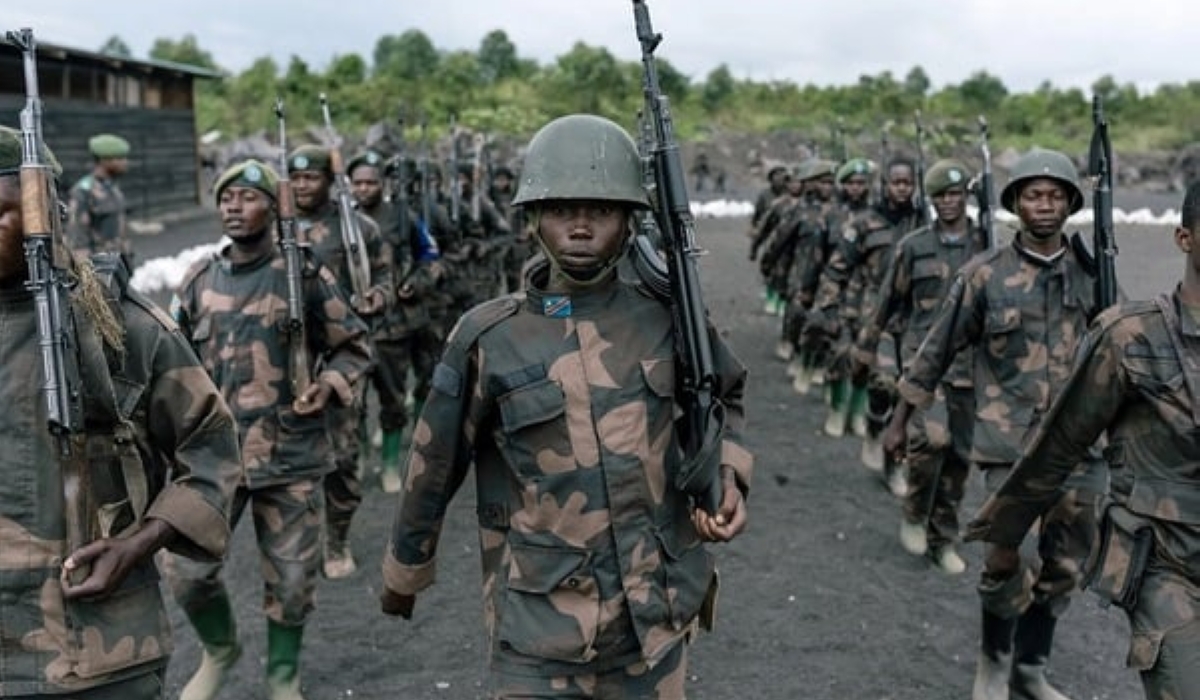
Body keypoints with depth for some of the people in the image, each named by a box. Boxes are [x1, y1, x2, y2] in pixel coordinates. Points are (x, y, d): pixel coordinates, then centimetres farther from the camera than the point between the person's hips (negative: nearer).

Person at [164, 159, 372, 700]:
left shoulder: (304, 276, -5)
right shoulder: (198, 281, 5)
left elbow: (354, 347, 3)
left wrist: (328, 387, -14)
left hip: (291, 454, -2)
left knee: (291, 577, 7)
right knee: (187, 569, 1)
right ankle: (220, 649, 32)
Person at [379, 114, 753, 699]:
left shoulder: (666, 317, -4)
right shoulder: (488, 339, -10)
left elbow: (720, 399, 15)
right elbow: (434, 469, 1)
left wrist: (727, 473, -3)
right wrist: (404, 575, 12)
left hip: (657, 615, 3)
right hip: (541, 629, -2)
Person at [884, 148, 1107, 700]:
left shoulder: (1093, 272, 4)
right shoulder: (985, 273, -3)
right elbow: (938, 349, 3)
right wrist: (900, 419, 6)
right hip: (1010, 438, -3)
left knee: (1065, 565, 11)